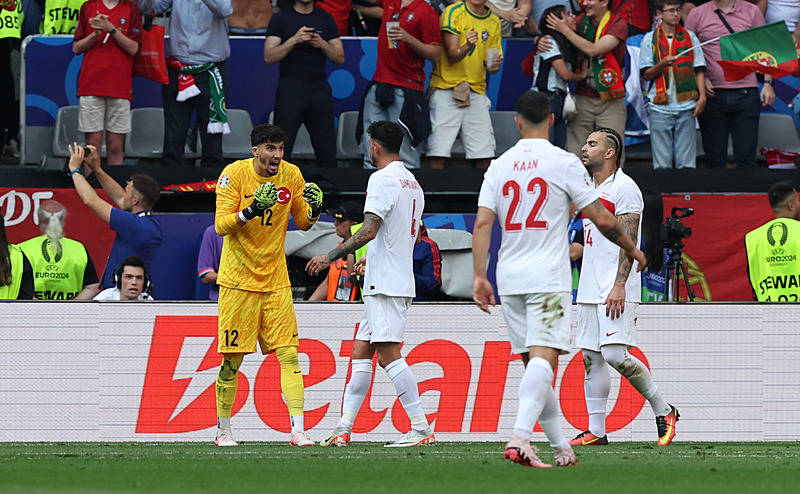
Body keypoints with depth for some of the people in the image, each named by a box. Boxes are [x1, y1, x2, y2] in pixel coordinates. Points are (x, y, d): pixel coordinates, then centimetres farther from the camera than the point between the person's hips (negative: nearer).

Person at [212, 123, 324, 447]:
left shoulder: (291, 175, 0)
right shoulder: (234, 174, -11)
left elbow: (303, 222, 11)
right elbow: (221, 225, -15)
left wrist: (314, 209, -11)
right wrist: (251, 210, -31)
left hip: (275, 280, 3)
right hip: (238, 280, -3)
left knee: (289, 353, -7)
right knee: (232, 359, 1)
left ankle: (298, 429, -11)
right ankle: (223, 430, 16)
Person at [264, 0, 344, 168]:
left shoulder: (326, 19, 11)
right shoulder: (281, 19, 3)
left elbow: (340, 58, 9)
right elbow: (269, 57, -7)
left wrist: (322, 44, -9)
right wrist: (294, 40, -18)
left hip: (319, 87, 3)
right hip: (291, 87, -3)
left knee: (327, 153, 0)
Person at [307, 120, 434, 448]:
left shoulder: (382, 179, -11)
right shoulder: (413, 183, 18)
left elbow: (370, 230, -21)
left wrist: (332, 256, -15)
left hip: (385, 285, -10)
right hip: (400, 280, 10)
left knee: (388, 354, -12)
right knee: (360, 351, 10)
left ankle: (422, 429, -15)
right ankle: (343, 429, 10)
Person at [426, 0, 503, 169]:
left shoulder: (494, 22, 11)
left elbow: (493, 62, 15)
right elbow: (452, 57, -10)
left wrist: (493, 66, -8)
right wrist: (467, 47, -30)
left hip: (476, 90, 4)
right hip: (446, 87, -4)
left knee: (484, 155, -3)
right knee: (438, 152, -12)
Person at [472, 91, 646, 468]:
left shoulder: (499, 166, 8)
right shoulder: (564, 163, -3)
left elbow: (482, 223, 1)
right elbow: (601, 219, -1)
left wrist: (479, 277, 1)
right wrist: (631, 249, 15)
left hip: (509, 279, 5)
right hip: (548, 277, -5)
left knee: (533, 362, 13)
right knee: (543, 357, -14)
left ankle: (560, 446, 17)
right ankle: (520, 437, -33)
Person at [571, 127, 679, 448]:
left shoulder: (624, 188, -10)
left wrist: (619, 286, -23)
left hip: (617, 291, -9)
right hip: (590, 290, 9)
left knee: (615, 355, -17)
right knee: (591, 357, 5)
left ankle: (663, 411, -1)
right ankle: (596, 430, 8)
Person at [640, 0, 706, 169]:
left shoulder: (690, 37, 11)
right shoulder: (650, 39, 7)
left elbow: (699, 70, 10)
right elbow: (646, 75, 5)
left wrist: (702, 97, -3)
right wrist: (662, 64, -15)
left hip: (686, 107, 1)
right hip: (660, 108, -1)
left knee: (686, 162, -1)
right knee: (662, 163, -2)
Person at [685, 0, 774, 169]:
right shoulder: (697, 14, 7)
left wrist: (767, 82, 0)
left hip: (746, 93, 0)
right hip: (712, 93, 0)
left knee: (746, 156, -1)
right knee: (714, 157, 4)